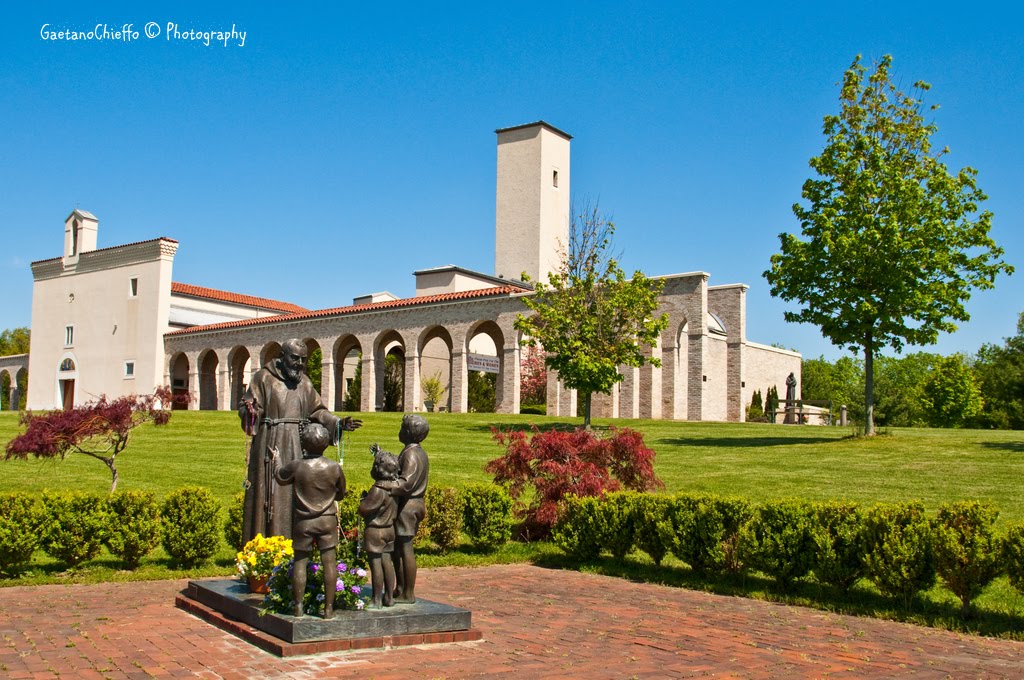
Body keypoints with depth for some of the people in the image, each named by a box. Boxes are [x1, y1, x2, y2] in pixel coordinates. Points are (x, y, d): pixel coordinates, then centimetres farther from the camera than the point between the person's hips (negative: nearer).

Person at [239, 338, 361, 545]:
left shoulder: (305, 383, 12)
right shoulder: (264, 377, -2)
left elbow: (317, 411, 15)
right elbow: (245, 408, -4)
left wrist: (338, 422, 1)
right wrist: (250, 410, -26)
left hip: (297, 447, 5)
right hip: (271, 445, -5)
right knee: (269, 495, -5)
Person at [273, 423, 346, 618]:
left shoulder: (296, 466, -12)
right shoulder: (334, 467, -8)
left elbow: (279, 477, 9)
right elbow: (341, 494, 7)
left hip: (303, 521, 0)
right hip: (327, 520, 0)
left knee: (300, 562, 9)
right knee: (329, 563, 3)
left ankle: (298, 607, 12)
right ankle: (328, 608, 5)